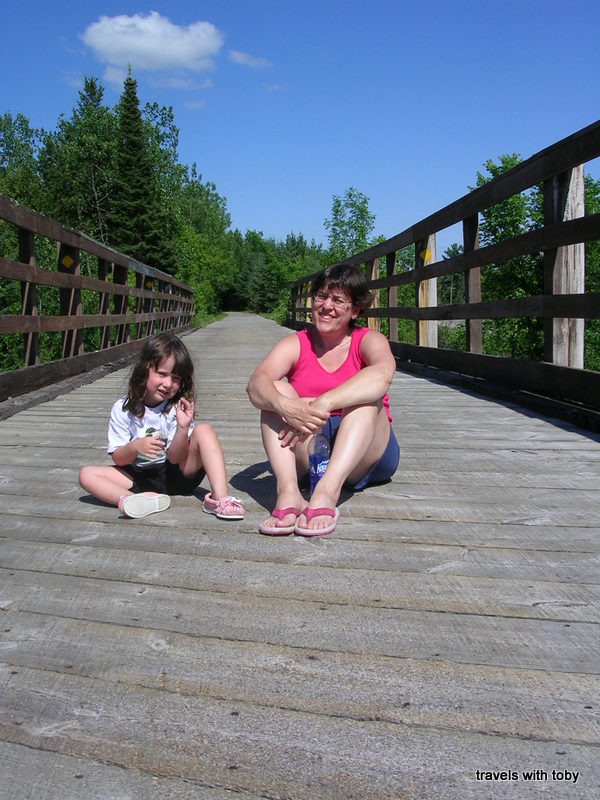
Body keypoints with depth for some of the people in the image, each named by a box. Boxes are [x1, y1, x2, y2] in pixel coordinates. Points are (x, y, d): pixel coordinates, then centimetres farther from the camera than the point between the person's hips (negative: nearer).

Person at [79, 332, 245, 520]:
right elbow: (118, 458, -3)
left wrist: (183, 427, -28)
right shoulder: (123, 408, -5)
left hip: (174, 474, -1)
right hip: (139, 479, 1)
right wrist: (135, 447, -25)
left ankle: (219, 498, -35)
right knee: (86, 474, -18)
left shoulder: (178, 407, -6)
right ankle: (132, 499, -44)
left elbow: (175, 458, -11)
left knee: (204, 430, -21)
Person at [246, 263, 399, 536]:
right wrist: (285, 406, -40)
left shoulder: (368, 340, -2)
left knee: (366, 396, -26)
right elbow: (256, 383, -17)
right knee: (277, 390, -18)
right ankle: (288, 492, -40)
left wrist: (323, 404, -41)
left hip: (363, 455, -1)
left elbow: (382, 373, -28)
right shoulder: (295, 344, 4)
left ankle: (327, 491, -47)